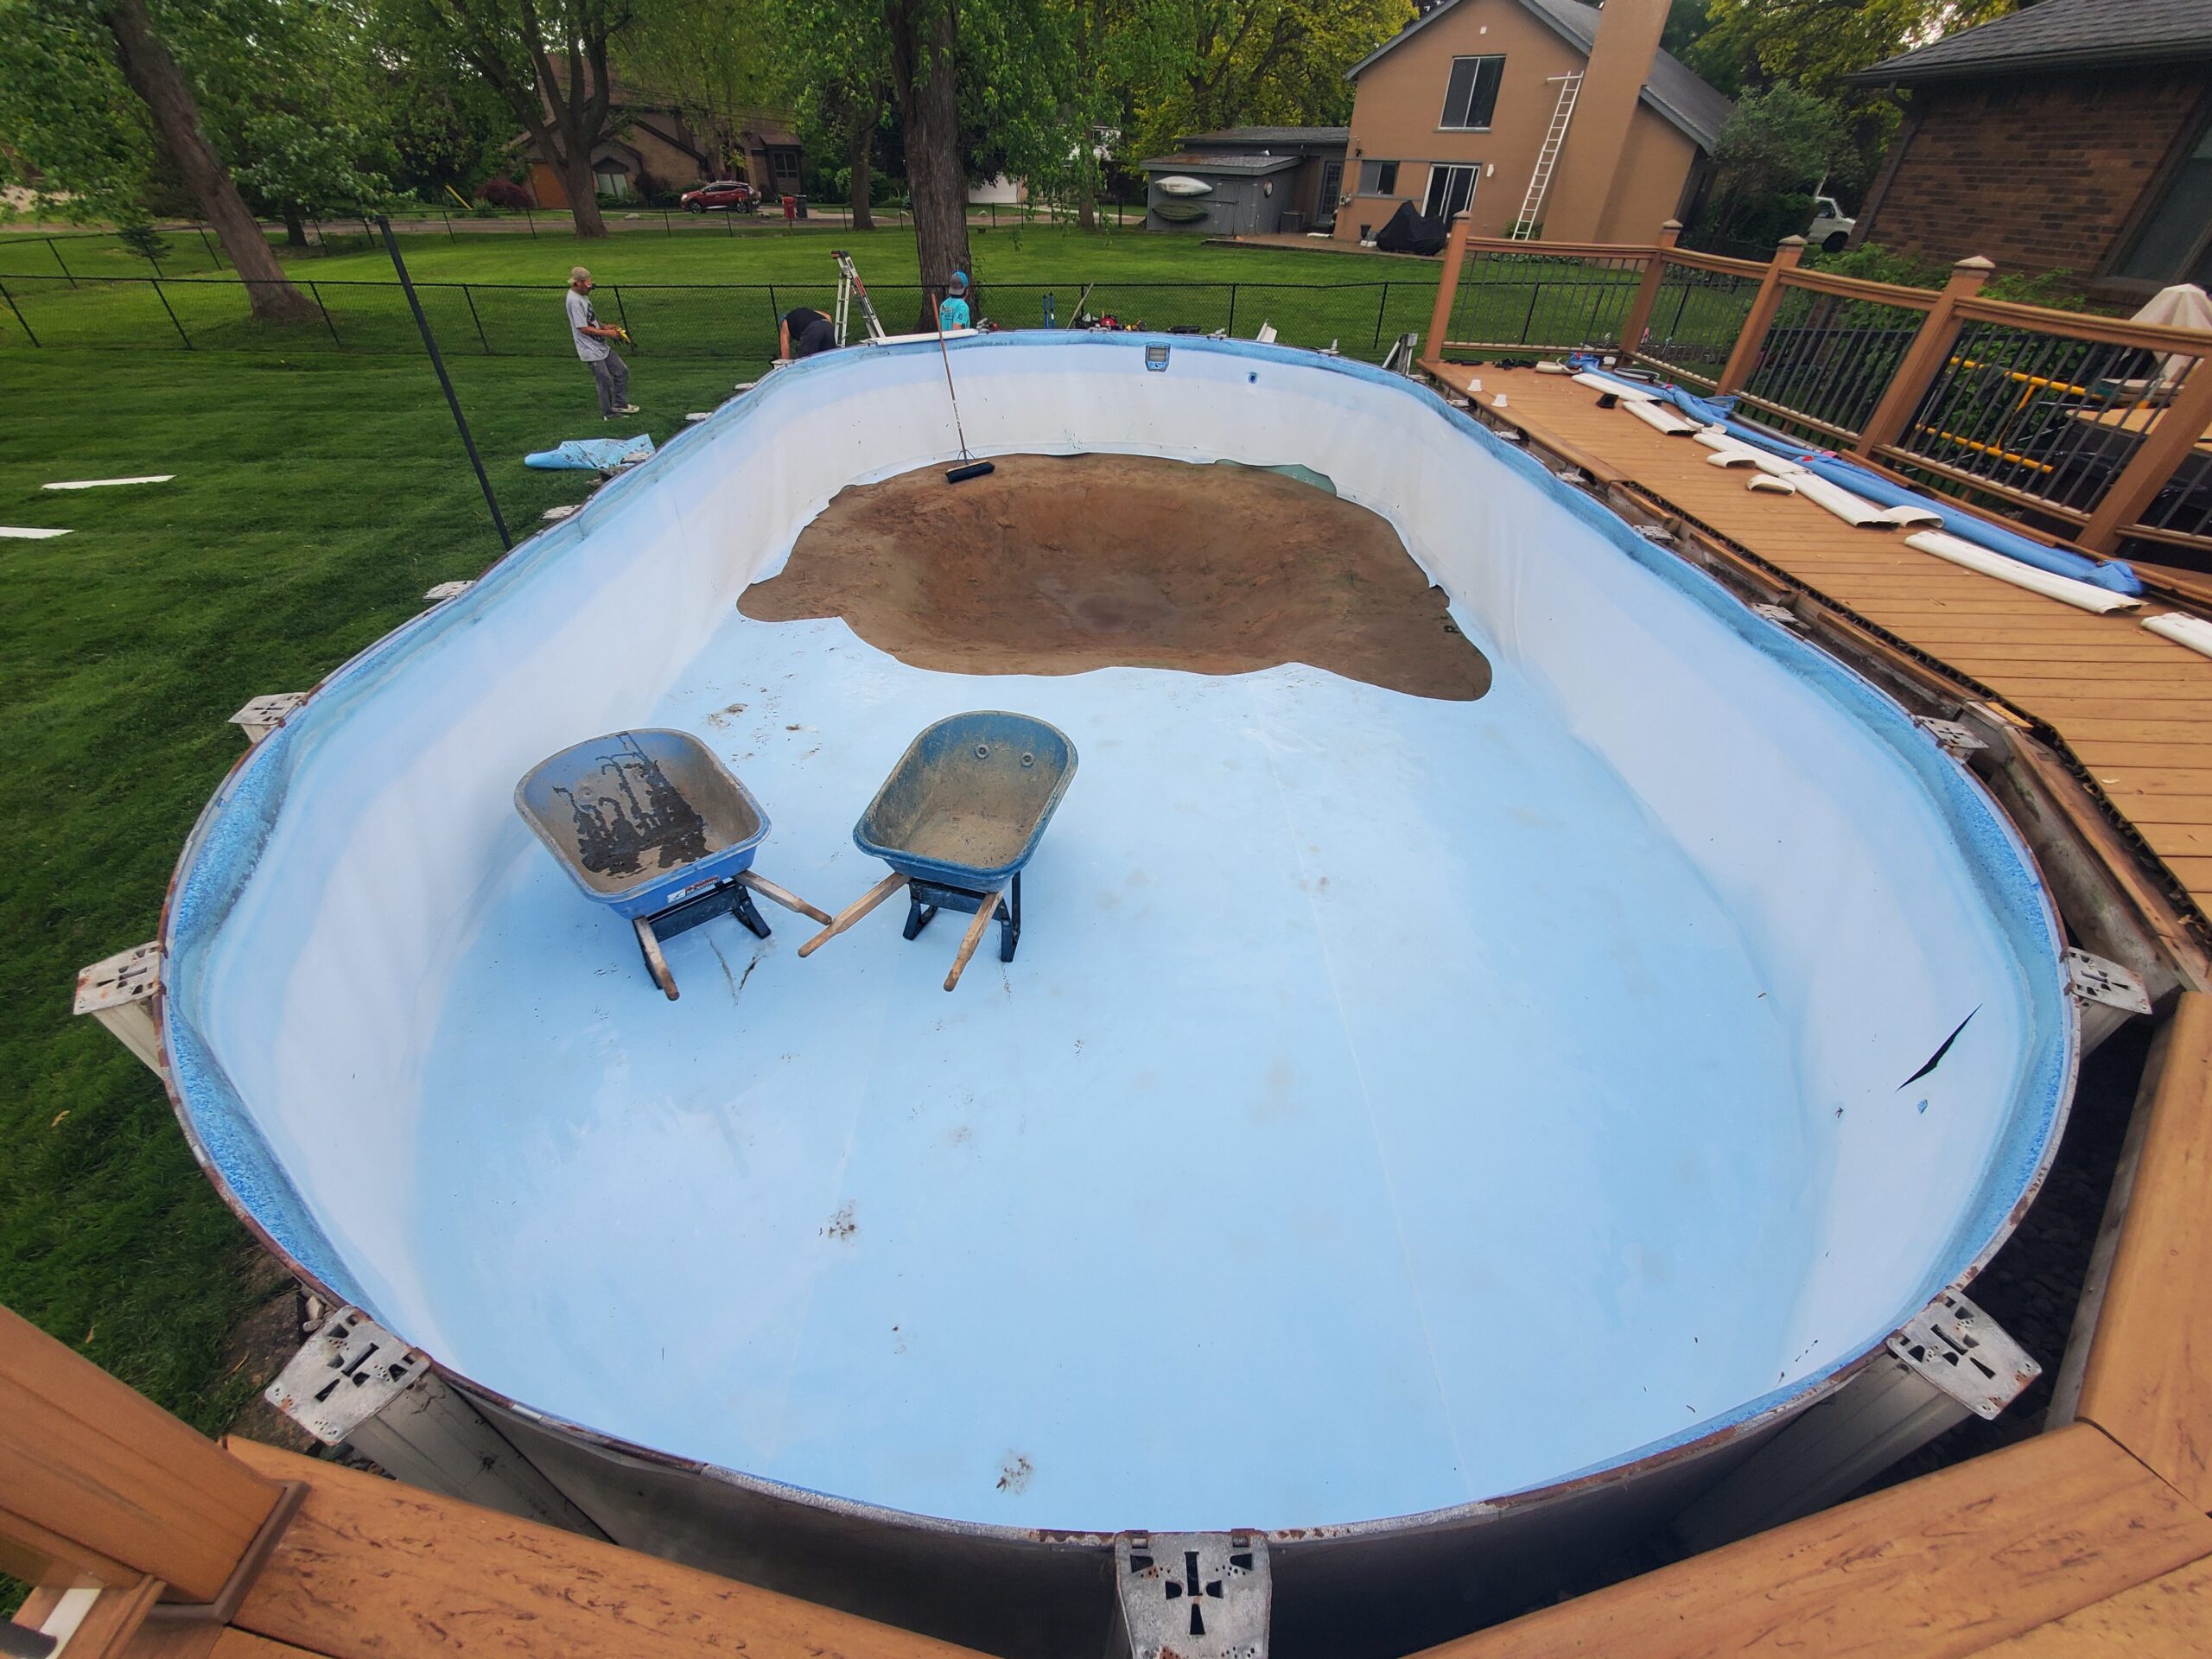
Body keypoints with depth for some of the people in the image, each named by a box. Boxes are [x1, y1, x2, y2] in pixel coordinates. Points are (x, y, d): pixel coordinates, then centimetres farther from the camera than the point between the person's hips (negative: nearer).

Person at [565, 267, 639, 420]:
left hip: (601, 346, 9)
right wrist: (607, 333, -16)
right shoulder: (574, 300, -19)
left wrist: (605, 326, 6)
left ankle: (620, 404, 20)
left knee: (622, 370, 13)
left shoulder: (583, 296, 10)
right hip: (591, 350, -9)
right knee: (605, 381, -3)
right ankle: (609, 413, 10)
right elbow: (583, 328, -21)